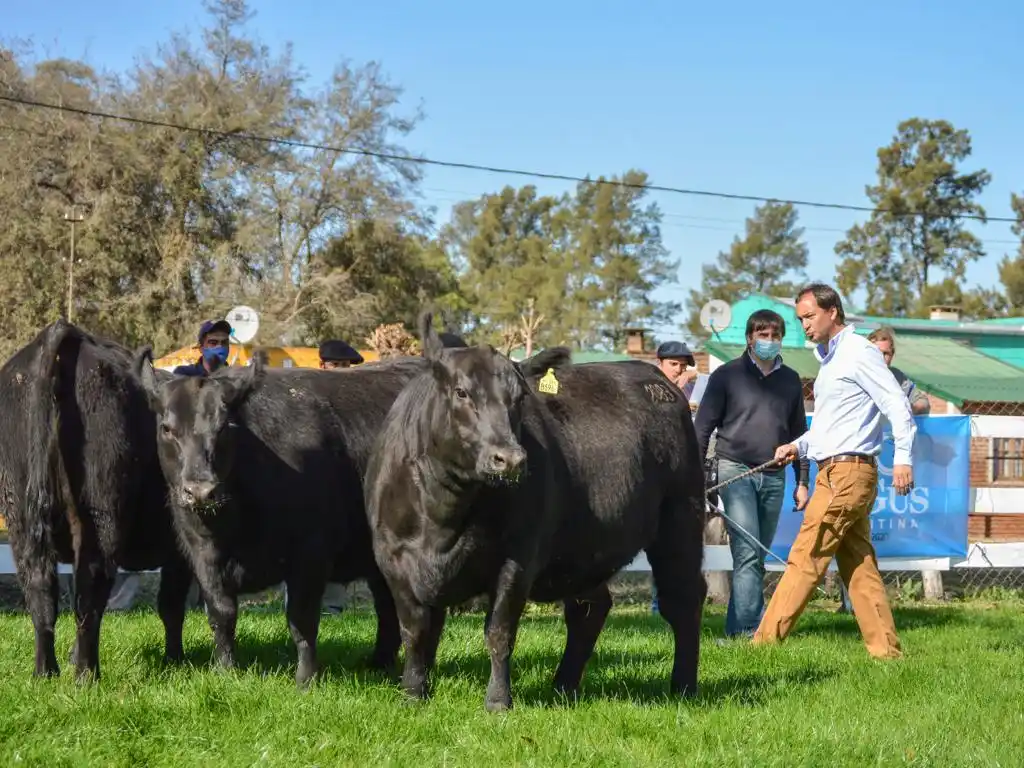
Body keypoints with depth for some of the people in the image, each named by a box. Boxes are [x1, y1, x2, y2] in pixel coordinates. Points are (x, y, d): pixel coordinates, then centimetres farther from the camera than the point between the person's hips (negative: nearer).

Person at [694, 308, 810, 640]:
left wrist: (802, 481, 14)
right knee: (747, 552, -15)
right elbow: (703, 426, 1)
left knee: (757, 556, 6)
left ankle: (737, 626, 13)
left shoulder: (790, 380, 13)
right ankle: (749, 626, -18)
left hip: (773, 476, 5)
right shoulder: (727, 375, 0)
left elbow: (798, 433, 18)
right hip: (735, 470, -5)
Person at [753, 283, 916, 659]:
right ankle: (885, 648, 7)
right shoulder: (829, 358, 20)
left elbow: (898, 405, -15)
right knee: (859, 567, 7)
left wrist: (903, 458, -23)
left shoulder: (859, 352, -9)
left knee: (805, 558, -7)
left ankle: (766, 640, -5)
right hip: (834, 472, 10)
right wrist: (799, 445, 13)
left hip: (849, 471, -10)